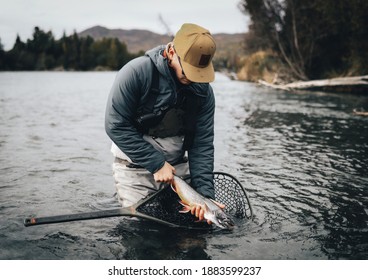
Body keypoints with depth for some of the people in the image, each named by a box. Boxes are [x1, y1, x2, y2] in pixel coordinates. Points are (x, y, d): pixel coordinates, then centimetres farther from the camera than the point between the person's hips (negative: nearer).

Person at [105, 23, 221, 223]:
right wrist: (156, 163, -21)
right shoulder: (136, 73, -21)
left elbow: (202, 144, -7)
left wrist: (205, 193, -17)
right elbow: (116, 126, -20)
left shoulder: (203, 91, -8)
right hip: (135, 168, -3)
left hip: (178, 167, 4)